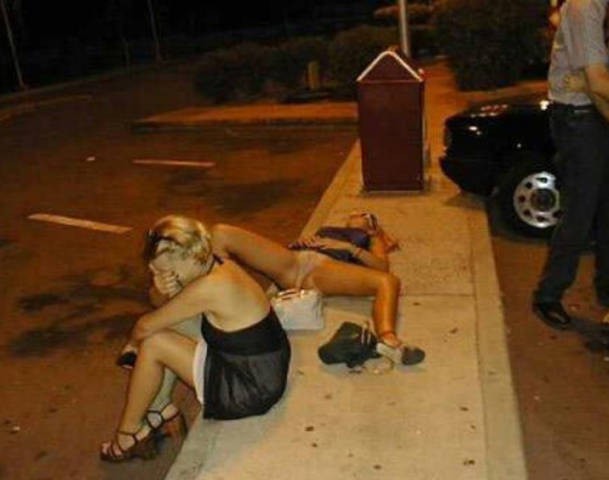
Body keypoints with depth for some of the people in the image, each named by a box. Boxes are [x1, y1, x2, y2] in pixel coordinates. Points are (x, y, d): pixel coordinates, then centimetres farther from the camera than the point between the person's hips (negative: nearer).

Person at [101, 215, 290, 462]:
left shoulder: (210, 287, -27)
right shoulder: (218, 265, 0)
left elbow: (145, 327, -16)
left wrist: (132, 343, 5)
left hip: (252, 391, -9)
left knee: (153, 344, -10)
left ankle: (127, 436, 9)